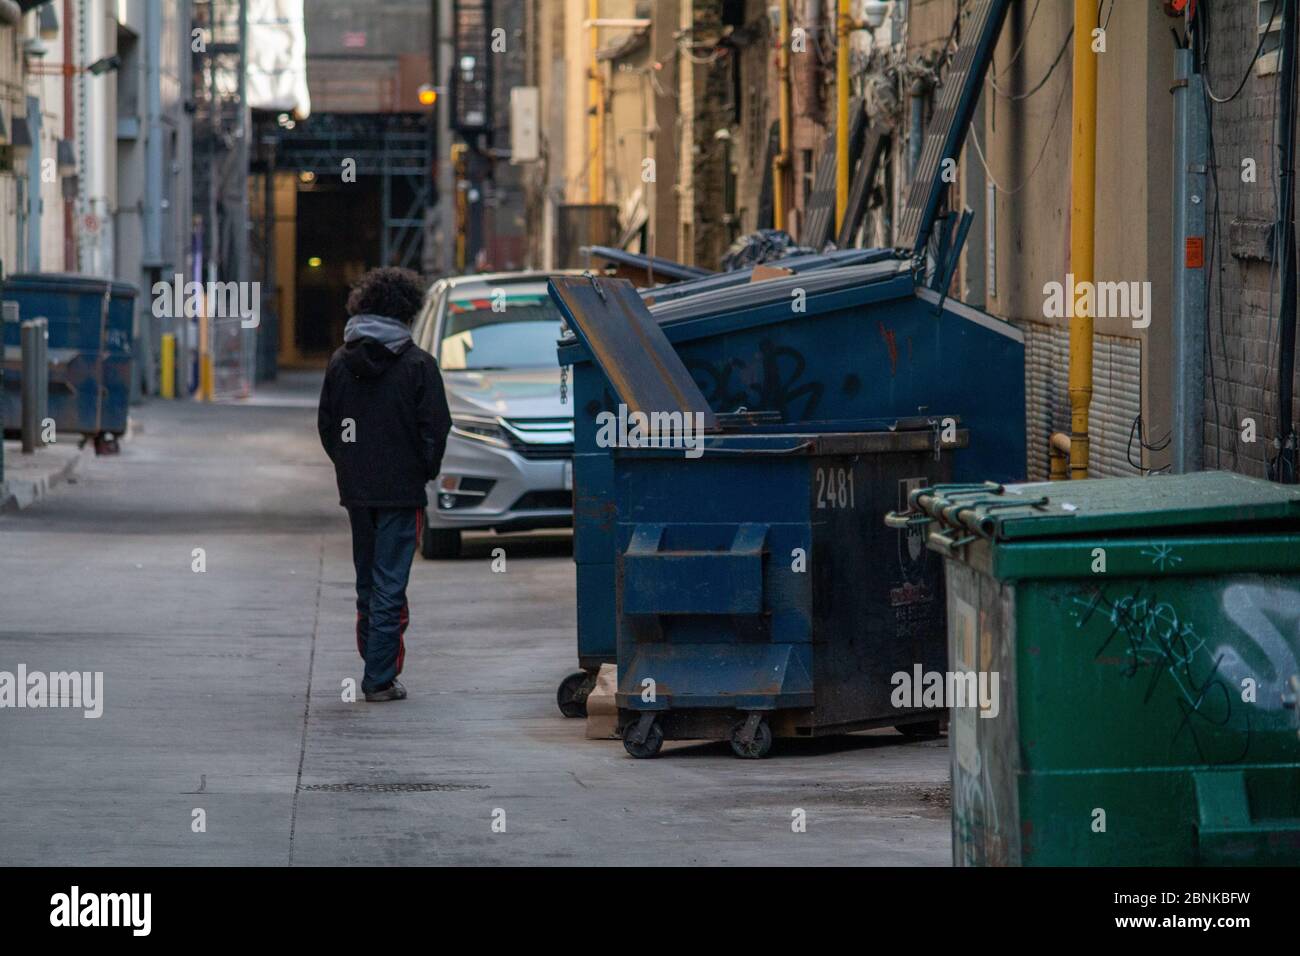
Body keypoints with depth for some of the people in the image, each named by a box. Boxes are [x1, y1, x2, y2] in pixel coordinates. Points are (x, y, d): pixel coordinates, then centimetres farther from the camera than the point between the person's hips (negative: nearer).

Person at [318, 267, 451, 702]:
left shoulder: (340, 362, 4)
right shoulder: (417, 364, -9)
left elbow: (326, 424, 8)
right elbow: (435, 426, -9)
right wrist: (425, 471, 5)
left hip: (355, 488, 4)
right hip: (401, 488, -4)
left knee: (367, 582, 15)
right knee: (390, 584, -4)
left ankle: (375, 669, 20)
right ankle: (380, 678, -7)